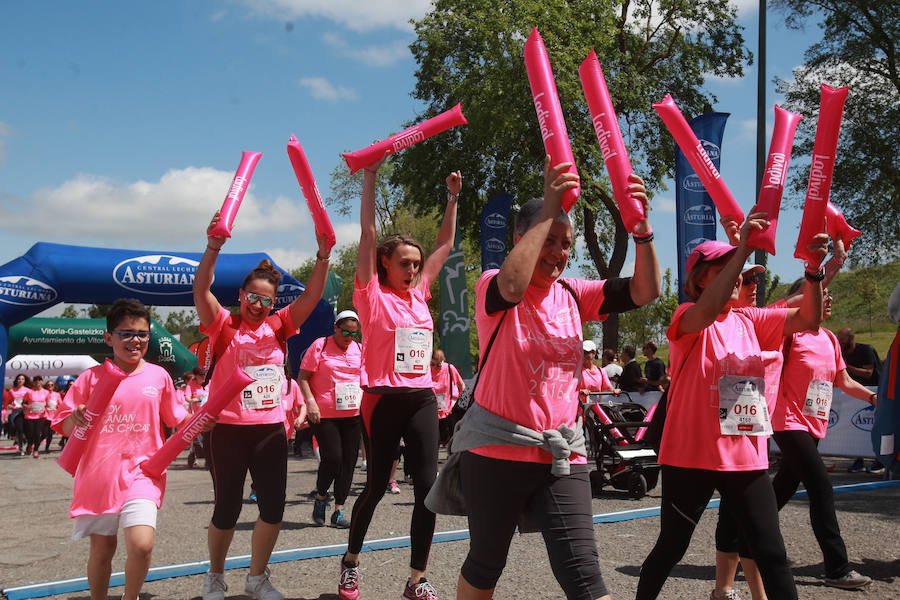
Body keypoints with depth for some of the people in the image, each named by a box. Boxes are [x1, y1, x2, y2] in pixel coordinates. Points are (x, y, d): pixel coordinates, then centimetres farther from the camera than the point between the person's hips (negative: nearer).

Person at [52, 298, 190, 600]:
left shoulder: (158, 376, 4)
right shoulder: (91, 377, 1)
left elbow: (177, 420, 15)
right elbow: (65, 427, 4)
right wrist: (76, 419, -18)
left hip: (141, 471, 0)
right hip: (99, 473, 1)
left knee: (141, 544, -17)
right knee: (102, 549, 8)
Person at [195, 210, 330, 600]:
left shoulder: (278, 327, 9)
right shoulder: (224, 326, 0)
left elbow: (312, 295, 1)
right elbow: (201, 289, -14)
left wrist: (323, 257, -12)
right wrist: (213, 249, -28)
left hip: (271, 428, 4)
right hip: (228, 428, -3)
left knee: (273, 507, 2)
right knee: (227, 510, 3)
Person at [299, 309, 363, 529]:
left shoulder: (359, 349, 11)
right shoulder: (320, 346, -2)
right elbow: (303, 377, -2)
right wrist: (310, 402, -14)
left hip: (352, 414, 5)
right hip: (324, 414, -4)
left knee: (349, 461, 2)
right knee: (332, 457, -13)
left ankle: (339, 510, 10)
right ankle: (320, 497, 14)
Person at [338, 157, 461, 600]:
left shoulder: (419, 293, 12)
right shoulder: (372, 295, -2)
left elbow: (445, 243, 21)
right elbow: (368, 233, -7)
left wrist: (453, 197, 19)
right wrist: (370, 177, -8)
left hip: (422, 399, 5)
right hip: (384, 398, -5)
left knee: (427, 485, -3)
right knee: (376, 485, 5)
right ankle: (351, 562, 28)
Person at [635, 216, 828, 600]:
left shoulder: (750, 320, 10)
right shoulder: (687, 318, -7)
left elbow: (807, 319, 1)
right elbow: (709, 310, -31)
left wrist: (813, 272, -17)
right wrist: (743, 248, -32)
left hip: (747, 457, 5)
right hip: (692, 456, -5)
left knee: (771, 554, 4)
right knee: (671, 549, 10)